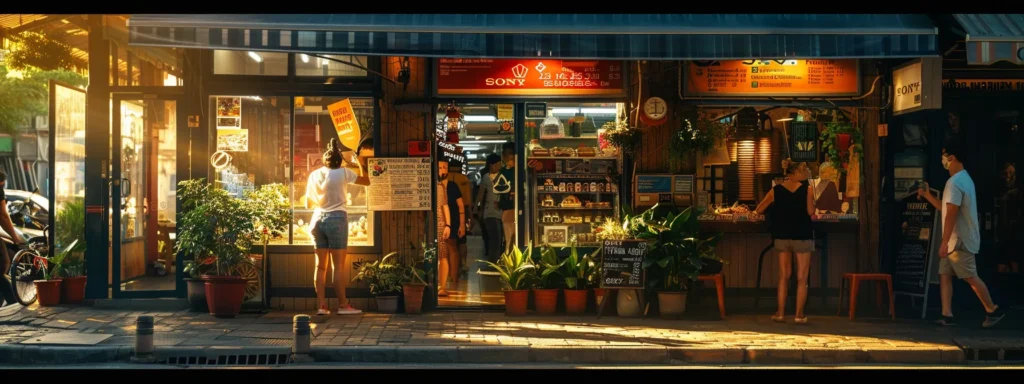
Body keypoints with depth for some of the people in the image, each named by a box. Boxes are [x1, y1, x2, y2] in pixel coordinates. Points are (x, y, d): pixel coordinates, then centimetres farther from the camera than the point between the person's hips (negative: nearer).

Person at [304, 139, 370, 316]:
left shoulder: (314, 174, 7)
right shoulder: (342, 172, -5)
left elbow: (309, 199, 15)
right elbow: (366, 181, 4)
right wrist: (361, 164, 19)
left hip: (318, 219, 4)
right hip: (337, 218, -4)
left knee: (321, 265, 7)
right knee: (339, 265, 0)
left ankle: (321, 305, 6)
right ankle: (343, 305, 3)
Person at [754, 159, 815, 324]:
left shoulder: (776, 190, 1)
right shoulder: (807, 189, -7)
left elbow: (758, 210, 3)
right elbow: (810, 211, -16)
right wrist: (813, 201, 4)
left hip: (782, 236, 3)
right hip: (802, 236, -3)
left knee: (784, 276, 12)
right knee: (802, 278, 4)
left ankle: (781, 313, 10)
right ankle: (799, 315, 3)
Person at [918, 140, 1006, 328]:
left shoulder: (955, 182, -19)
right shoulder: (963, 179, 16)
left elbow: (951, 214, -23)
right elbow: (945, 208, 23)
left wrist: (944, 242, -23)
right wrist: (927, 195, 19)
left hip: (959, 241, -10)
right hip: (956, 240, 10)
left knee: (970, 277, -3)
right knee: (944, 275, 6)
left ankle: (993, 310, 8)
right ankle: (947, 315, 3)